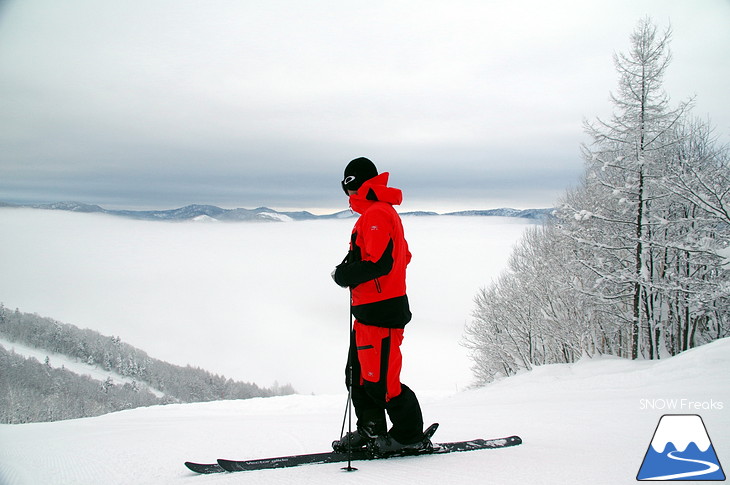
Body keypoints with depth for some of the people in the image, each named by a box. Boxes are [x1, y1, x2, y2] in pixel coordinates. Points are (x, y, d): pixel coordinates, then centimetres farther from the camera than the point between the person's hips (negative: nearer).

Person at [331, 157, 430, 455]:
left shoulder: (375, 214, -14)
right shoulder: (384, 212, 19)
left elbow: (380, 262, -25)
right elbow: (403, 257, 22)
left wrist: (346, 276, -14)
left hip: (380, 311, -11)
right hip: (369, 311, 11)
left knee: (380, 380, -5)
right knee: (358, 373, 16)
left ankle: (410, 436, 7)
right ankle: (371, 430, 25)